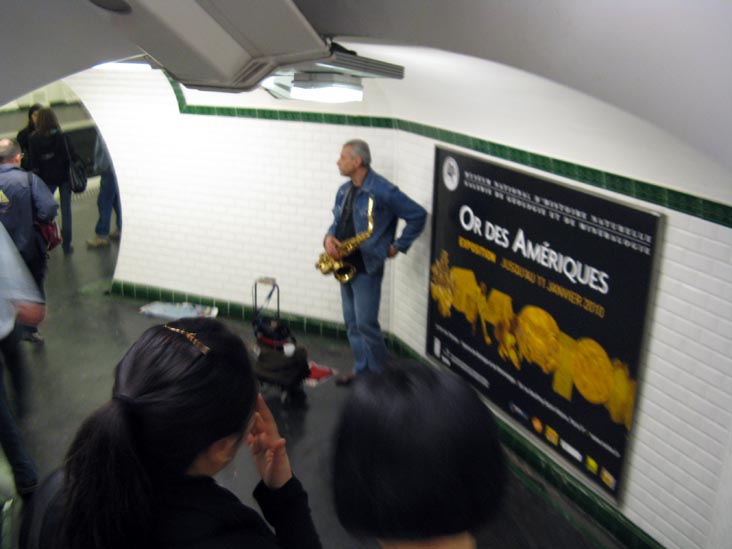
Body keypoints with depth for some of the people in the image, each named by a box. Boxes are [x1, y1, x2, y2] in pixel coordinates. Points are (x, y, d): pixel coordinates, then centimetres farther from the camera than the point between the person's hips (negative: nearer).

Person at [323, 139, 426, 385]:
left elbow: (418, 215, -11)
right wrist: (329, 238, -5)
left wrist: (397, 246, -10)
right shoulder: (344, 190, 9)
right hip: (345, 265, 8)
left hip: (367, 267, -8)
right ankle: (362, 370, 25)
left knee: (366, 323, -5)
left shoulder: (383, 191, -16)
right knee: (352, 323, 13)